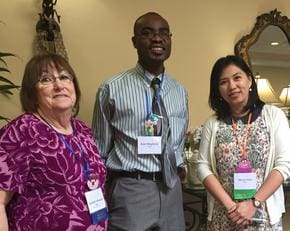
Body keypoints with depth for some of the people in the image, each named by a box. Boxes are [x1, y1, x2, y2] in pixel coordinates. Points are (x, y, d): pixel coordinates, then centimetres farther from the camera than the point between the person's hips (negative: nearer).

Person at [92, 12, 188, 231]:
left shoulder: (180, 92, 6)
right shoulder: (112, 89, -9)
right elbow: (100, 150, -2)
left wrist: (175, 170, 10)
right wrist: (100, 202, 3)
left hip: (171, 188, 5)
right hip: (130, 190, -4)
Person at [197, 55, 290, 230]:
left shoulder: (273, 115, -3)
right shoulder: (212, 123, 1)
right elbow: (203, 166, -3)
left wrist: (254, 203, -14)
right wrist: (229, 204, -13)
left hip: (264, 214, -1)